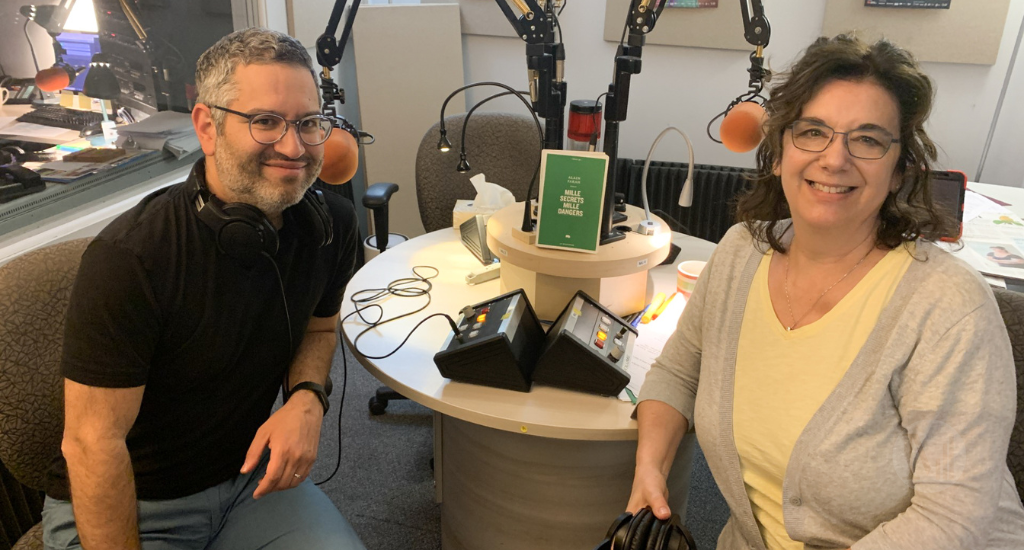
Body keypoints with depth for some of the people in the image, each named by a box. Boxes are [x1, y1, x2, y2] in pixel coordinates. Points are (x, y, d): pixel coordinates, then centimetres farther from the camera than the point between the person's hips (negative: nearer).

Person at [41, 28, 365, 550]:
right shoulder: (129, 258, -25)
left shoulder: (331, 224, -8)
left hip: (250, 473, 4)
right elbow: (94, 442, -20)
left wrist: (307, 398, -11)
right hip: (129, 505, -4)